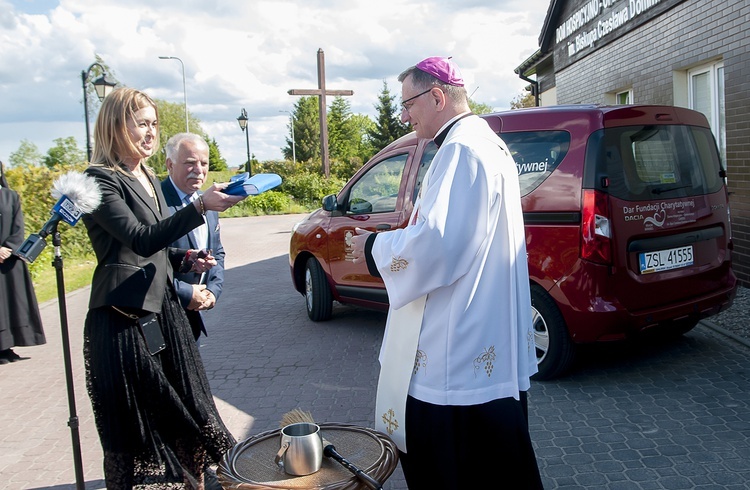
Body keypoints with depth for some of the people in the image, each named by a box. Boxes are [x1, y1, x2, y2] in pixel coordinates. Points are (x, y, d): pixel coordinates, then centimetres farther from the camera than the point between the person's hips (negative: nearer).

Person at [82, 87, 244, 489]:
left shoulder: (148, 178, 15)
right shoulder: (101, 180, -12)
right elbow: (140, 240, -25)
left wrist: (186, 259, 6)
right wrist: (201, 206, -34)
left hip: (163, 308, 8)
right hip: (124, 317, -8)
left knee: (184, 413, 11)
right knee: (136, 424, 2)